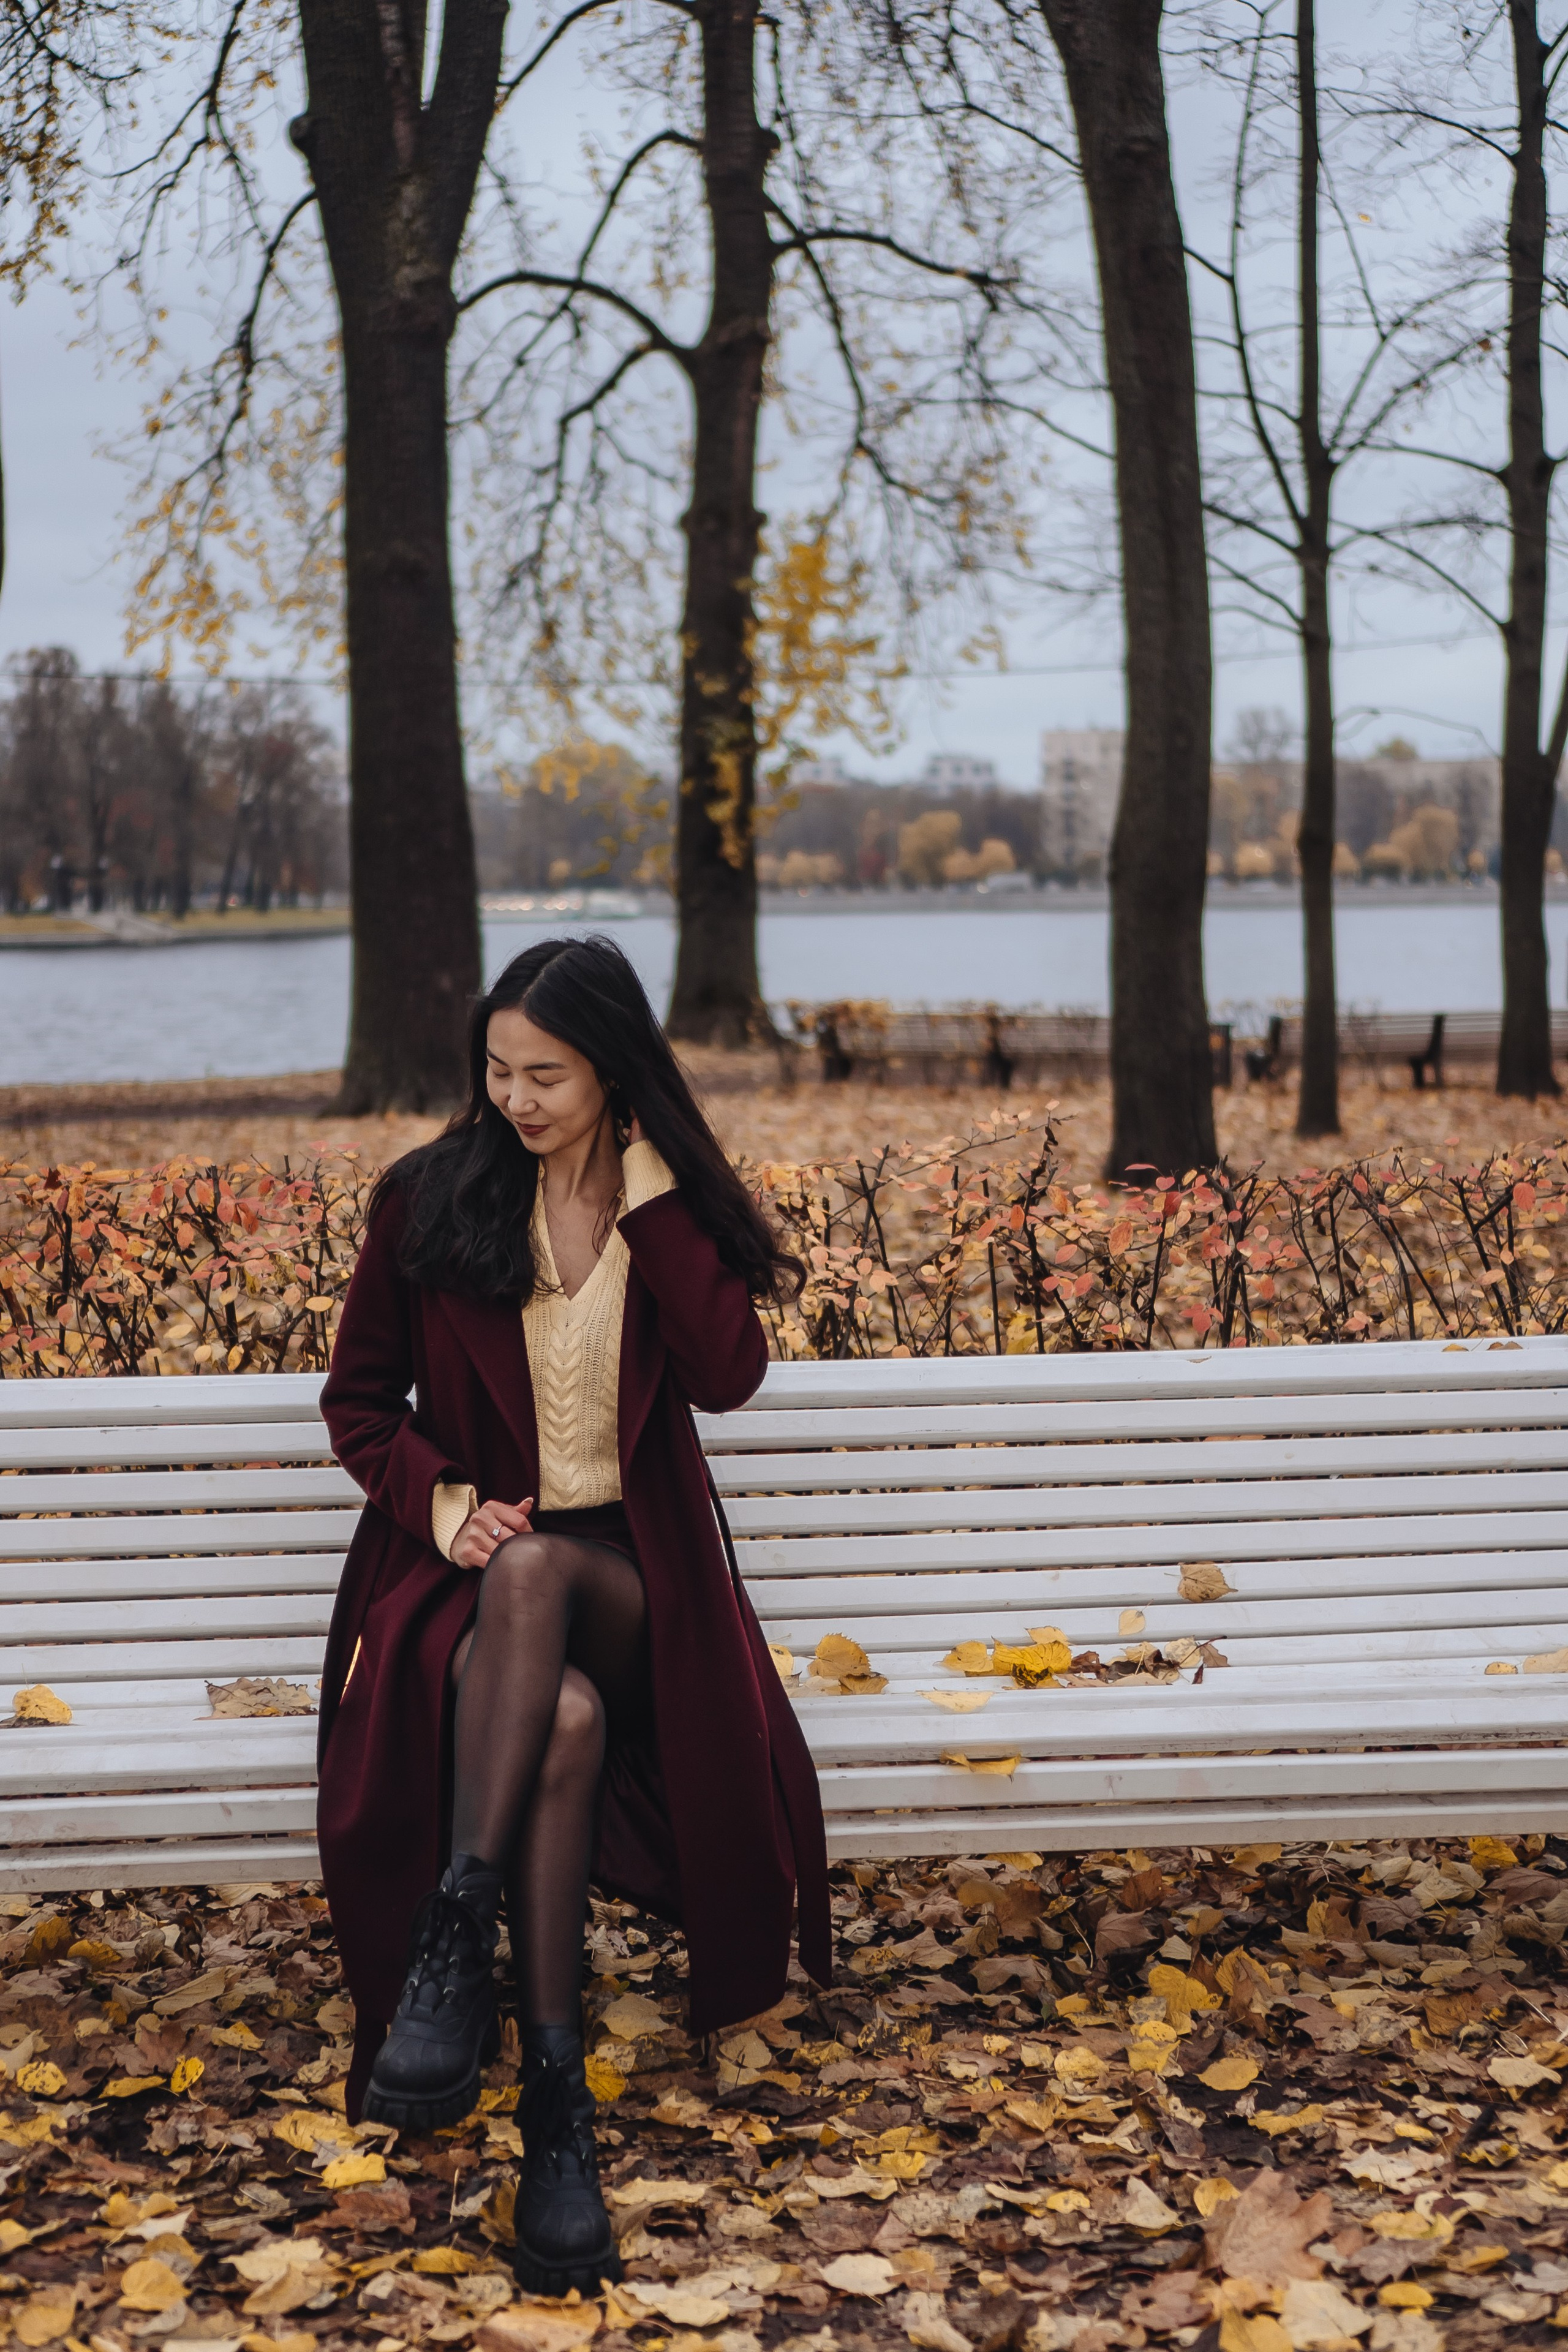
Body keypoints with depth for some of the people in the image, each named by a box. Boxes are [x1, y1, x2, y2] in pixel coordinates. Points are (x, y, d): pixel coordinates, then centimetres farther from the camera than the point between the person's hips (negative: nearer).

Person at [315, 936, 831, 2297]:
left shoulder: (668, 1202, 5)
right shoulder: (429, 1201, 3)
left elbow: (729, 1375, -10)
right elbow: (360, 1401, 8)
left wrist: (647, 1198, -12)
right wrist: (443, 1498, -10)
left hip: (624, 1572, 0)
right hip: (471, 1557, 0)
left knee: (532, 1569, -38)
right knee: (567, 1719, -34)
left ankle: (458, 1932, -36)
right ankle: (555, 2103, -33)